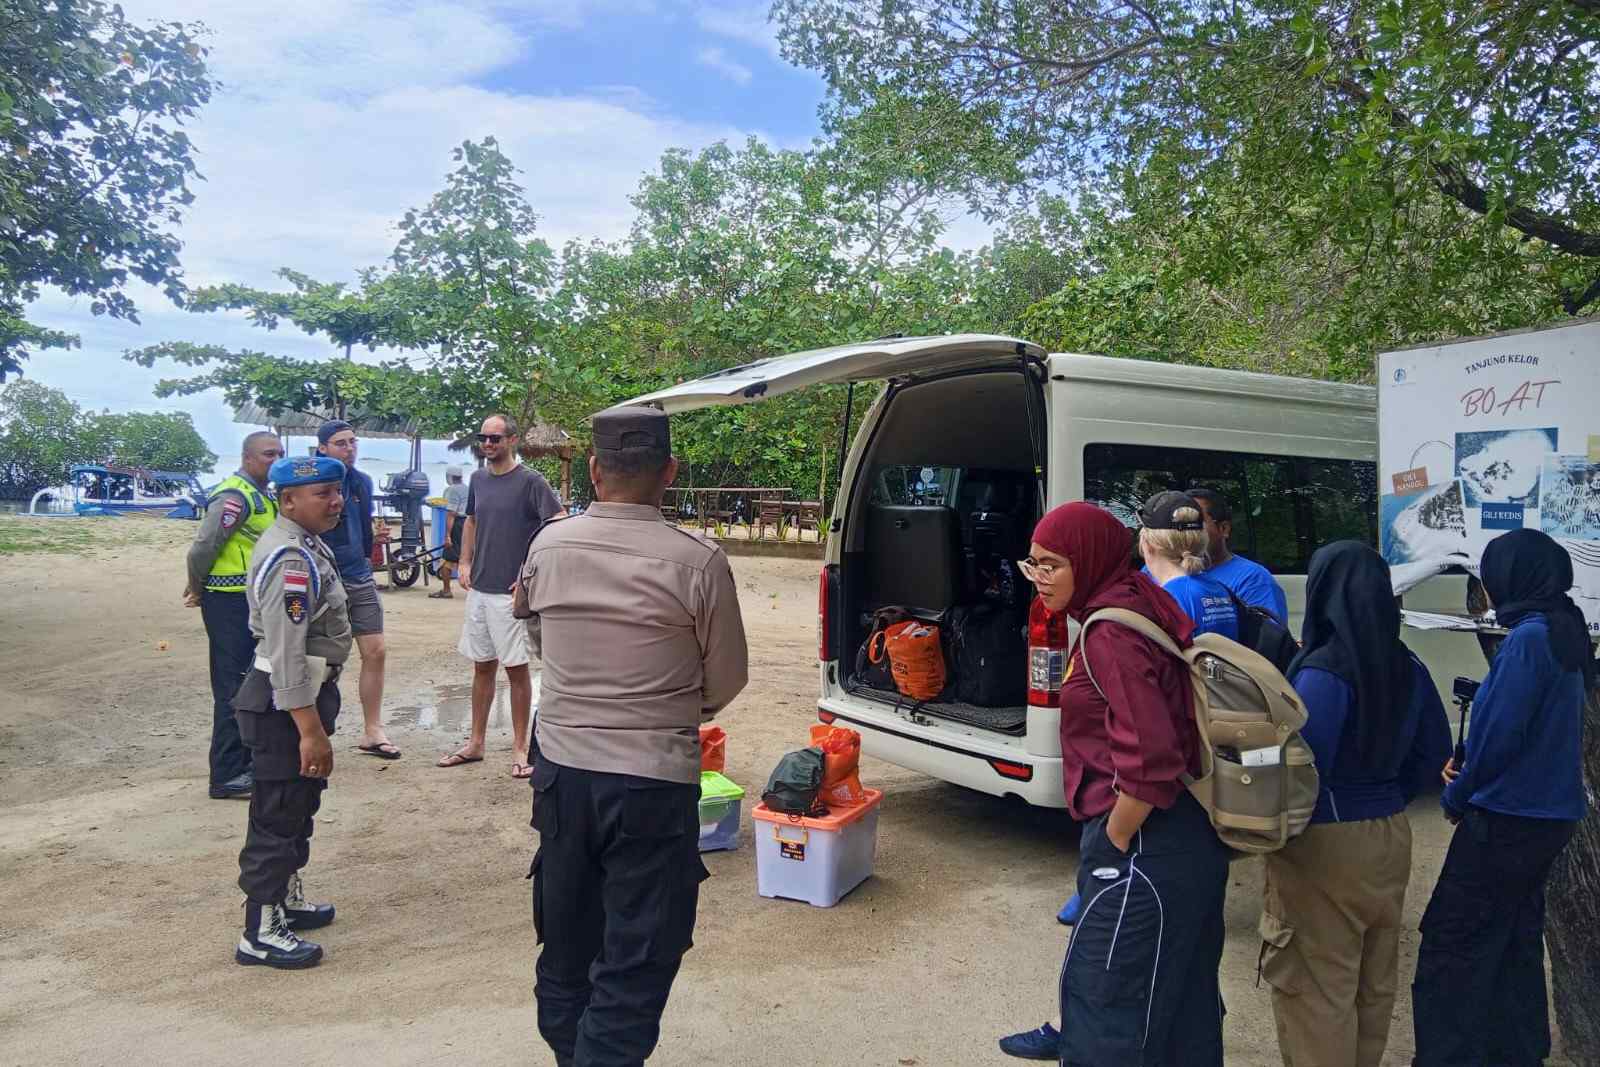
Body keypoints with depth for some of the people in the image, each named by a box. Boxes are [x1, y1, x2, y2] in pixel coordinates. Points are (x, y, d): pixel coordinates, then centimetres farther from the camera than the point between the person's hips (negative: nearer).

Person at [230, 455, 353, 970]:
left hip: (310, 688, 10)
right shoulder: (290, 560, -24)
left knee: (300, 803, 22)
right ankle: (260, 934, 13)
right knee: (279, 812, 0)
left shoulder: (306, 544, 9)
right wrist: (310, 730, -26)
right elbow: (286, 654, -27)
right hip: (286, 699, -10)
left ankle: (287, 898, 39)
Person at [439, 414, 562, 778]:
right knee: (482, 666, 14)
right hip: (479, 589, 6)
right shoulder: (478, 479, 10)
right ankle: (476, 743, 26)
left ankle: (520, 749, 11)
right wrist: (465, 563, 10)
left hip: (512, 593, -6)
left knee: (516, 668, 1)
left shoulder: (531, 481, -10)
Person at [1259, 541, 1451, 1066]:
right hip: (1390, 836, 8)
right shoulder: (1408, 667, 2)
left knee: (1315, 987, 5)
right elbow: (1434, 750, 13)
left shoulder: (1323, 673, -22)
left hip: (1324, 845, -8)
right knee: (1375, 979, 22)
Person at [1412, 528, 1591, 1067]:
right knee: (1515, 937, 19)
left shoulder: (1528, 638, -21)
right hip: (1546, 813, 9)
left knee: (1451, 942, -1)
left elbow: (1500, 733, -22)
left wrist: (1456, 796, -7)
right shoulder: (1565, 633, 9)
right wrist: (1469, 767, 5)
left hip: (1508, 818, -9)